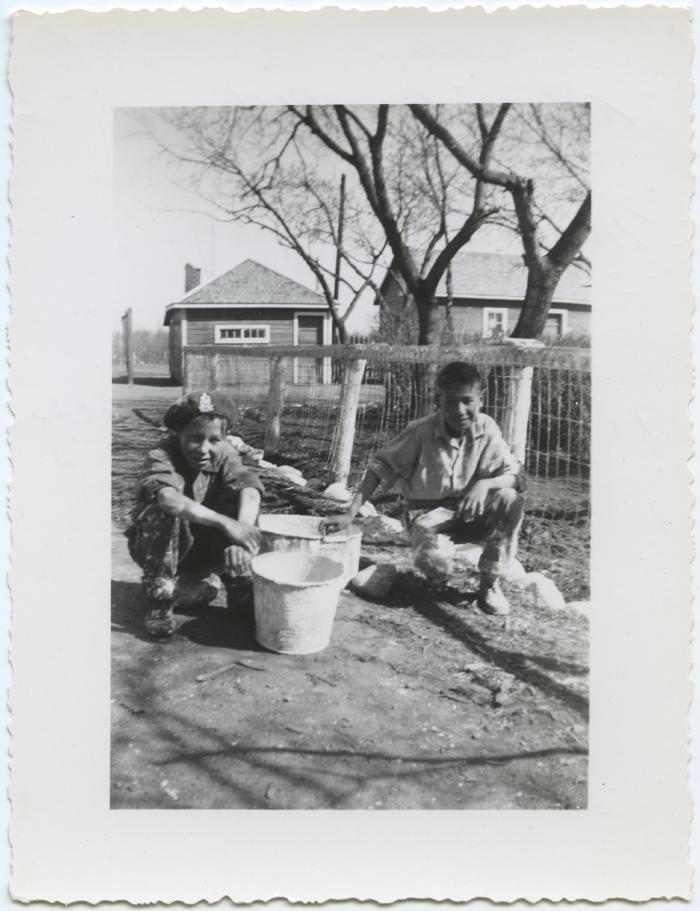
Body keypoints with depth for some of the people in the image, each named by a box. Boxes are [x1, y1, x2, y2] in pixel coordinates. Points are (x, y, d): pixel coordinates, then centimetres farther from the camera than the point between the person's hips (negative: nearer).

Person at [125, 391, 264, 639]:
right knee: (163, 511, -35)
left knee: (241, 495, -21)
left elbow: (249, 487, -31)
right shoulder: (160, 459, -24)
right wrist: (224, 522, -58)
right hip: (162, 550, -3)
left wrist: (241, 537, -51)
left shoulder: (224, 455, -12)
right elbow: (168, 497, -47)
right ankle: (159, 597, -18)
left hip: (204, 549, 3)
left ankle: (238, 582, -6)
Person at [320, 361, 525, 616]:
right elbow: (380, 468, -15)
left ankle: (490, 583, -7)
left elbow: (516, 476, -11)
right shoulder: (421, 431, -20)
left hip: (469, 511, 2)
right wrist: (350, 514, -22)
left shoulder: (487, 429, -13)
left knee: (510, 499, -26)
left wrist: (485, 483, -34)